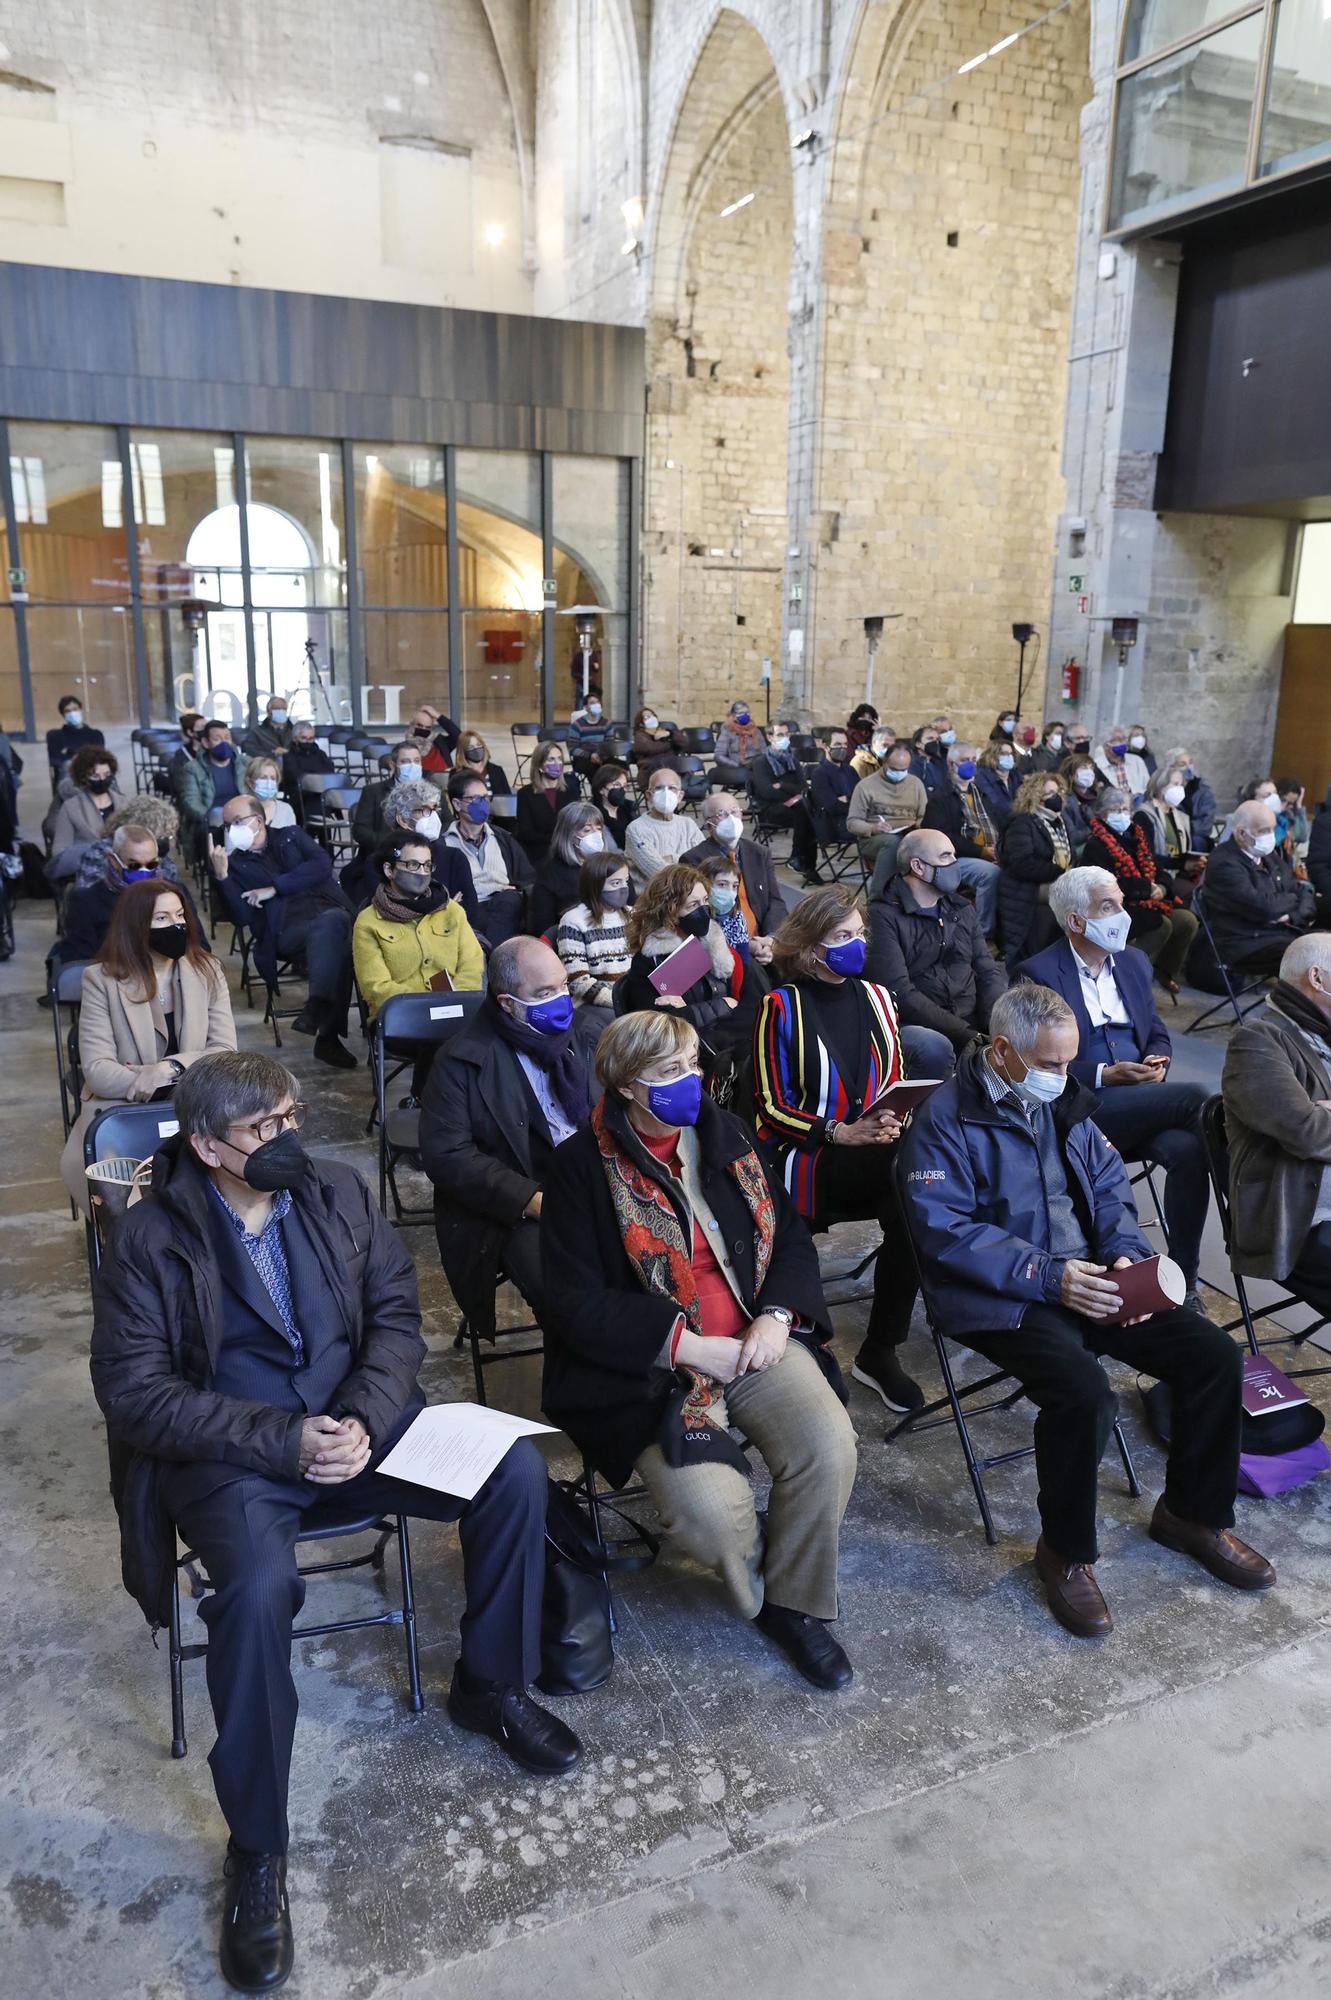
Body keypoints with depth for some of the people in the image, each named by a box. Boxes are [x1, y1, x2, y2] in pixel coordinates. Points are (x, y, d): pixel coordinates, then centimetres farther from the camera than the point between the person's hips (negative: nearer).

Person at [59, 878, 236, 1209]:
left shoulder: (207, 971, 5)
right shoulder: (101, 978, -2)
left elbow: (226, 1053, -3)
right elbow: (97, 1070, -10)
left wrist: (171, 1068, -19)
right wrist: (154, 1085, -21)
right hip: (121, 1107, -1)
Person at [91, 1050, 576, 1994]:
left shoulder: (339, 1191, 1)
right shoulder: (149, 1238, -9)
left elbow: (397, 1315, 3)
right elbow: (136, 1393, -11)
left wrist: (364, 1421, -14)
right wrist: (284, 1437, -20)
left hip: (356, 1417, 4)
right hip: (231, 1449, -4)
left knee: (516, 1471, -13)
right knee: (260, 1586, -33)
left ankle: (491, 1686, 12)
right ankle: (258, 1854, -8)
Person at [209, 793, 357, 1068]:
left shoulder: (291, 836, 20)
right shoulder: (234, 862, 17)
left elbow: (322, 865, 0)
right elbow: (242, 918, 4)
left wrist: (273, 888, -4)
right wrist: (222, 877, -8)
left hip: (330, 913, 2)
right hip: (286, 930, -2)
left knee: (332, 921, -36)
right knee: (335, 942, -35)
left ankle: (317, 1005, -44)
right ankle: (327, 1033, -42)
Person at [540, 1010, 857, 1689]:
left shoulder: (724, 1134, 7)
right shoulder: (584, 1166, -8)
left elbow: (788, 1233, 13)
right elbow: (577, 1302, -11)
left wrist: (777, 1314, -6)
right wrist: (686, 1346, -16)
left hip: (756, 1340, 5)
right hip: (652, 1364, -4)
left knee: (830, 1446, -20)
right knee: (709, 1509, -26)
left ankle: (797, 1604, 8)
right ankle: (759, 1591, 13)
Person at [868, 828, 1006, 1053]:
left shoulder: (962, 910, 19)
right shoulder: (883, 916, -4)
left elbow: (989, 972, 15)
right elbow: (899, 993, -14)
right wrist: (968, 1035, -20)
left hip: (971, 1022, 7)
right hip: (917, 1026, -7)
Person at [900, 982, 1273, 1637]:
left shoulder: (1064, 1099, 11)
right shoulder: (946, 1118, -12)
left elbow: (1108, 1183, 16)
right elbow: (944, 1229, -18)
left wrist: (1125, 1254, -4)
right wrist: (1049, 1276, -22)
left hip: (1088, 1280, 7)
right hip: (1001, 1299, -7)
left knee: (1215, 1355, -4)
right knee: (1085, 1393, -31)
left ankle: (1194, 1514, 20)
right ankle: (1065, 1552, -4)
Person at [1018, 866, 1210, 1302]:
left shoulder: (1134, 962, 16)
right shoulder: (1038, 973, -5)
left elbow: (1158, 1034, 21)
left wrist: (1157, 1062, -3)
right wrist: (1104, 1075, -19)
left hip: (1141, 1106, 6)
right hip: (1081, 1109, -6)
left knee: (1189, 1150, -26)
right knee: (1193, 1097, -26)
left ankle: (1183, 1277, -11)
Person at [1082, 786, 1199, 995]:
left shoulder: (1137, 835, 17)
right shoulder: (1096, 844, -7)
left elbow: (1155, 869, 16)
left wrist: (1162, 887, -7)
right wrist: (1147, 888, -16)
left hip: (1148, 902, 7)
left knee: (1187, 920, -13)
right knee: (1161, 923, -28)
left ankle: (1166, 970, 10)